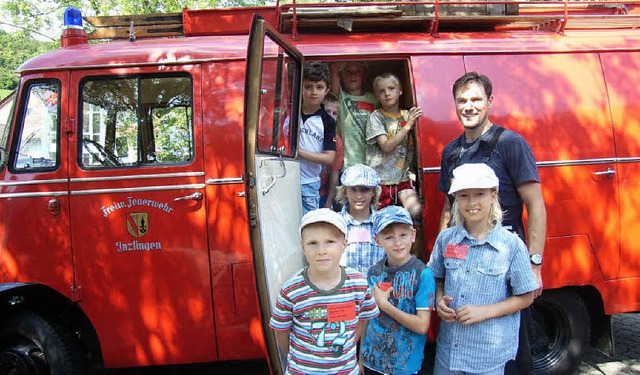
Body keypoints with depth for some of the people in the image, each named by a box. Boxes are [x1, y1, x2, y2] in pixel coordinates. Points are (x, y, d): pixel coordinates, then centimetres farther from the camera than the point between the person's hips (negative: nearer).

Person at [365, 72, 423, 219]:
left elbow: (416, 144, 15)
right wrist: (407, 126, -17)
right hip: (381, 177, -2)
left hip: (403, 175, 2)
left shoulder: (407, 115, 10)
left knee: (416, 211, -17)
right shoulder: (376, 117, -1)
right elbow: (386, 147, -13)